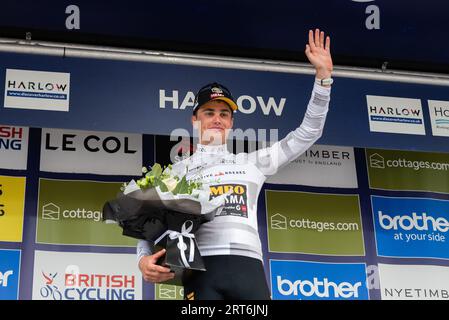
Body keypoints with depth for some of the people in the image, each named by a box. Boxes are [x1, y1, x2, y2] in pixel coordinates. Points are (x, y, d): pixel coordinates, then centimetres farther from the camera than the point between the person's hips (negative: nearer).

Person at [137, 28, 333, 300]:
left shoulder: (252, 162, 25)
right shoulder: (178, 171, 21)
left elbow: (307, 134, 23)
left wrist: (323, 75, 15)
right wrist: (144, 258, -8)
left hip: (248, 266, 2)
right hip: (203, 267, -1)